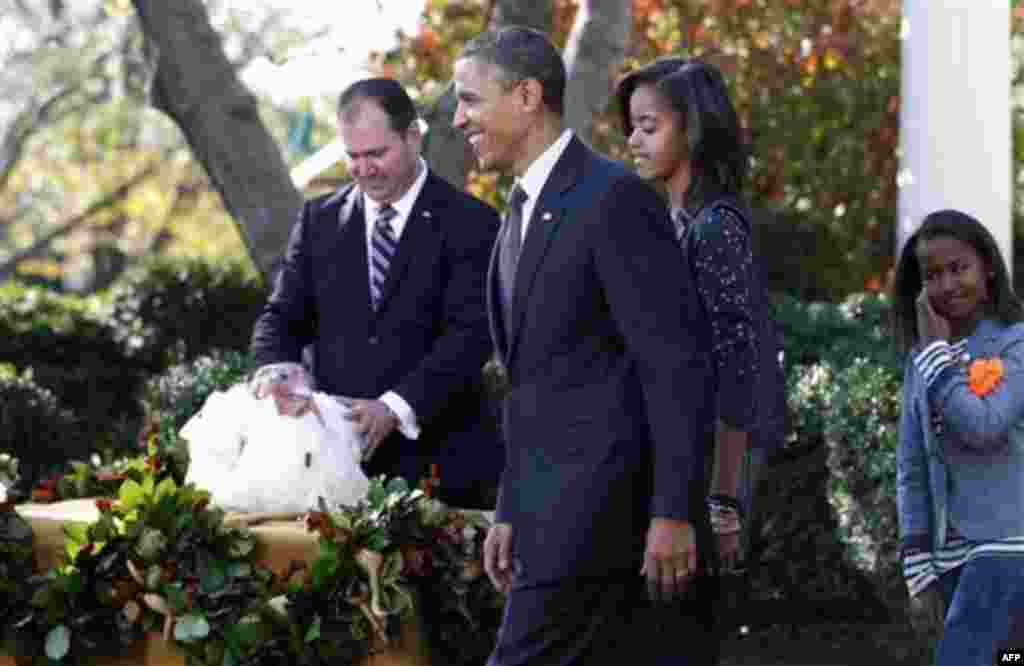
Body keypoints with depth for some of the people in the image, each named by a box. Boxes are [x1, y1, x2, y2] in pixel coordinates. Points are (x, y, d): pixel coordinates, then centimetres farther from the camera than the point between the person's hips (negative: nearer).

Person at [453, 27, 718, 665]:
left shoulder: (615, 199, -12)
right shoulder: (524, 211, 18)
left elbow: (678, 365, -16)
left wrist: (672, 512, -19)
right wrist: (510, 511, 19)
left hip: (606, 509, -9)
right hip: (558, 511, 9)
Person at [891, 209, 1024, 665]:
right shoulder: (921, 358, 11)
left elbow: (982, 427, -22)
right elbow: (911, 467, 12)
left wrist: (936, 349, -12)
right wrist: (917, 564, 6)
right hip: (951, 550, 6)